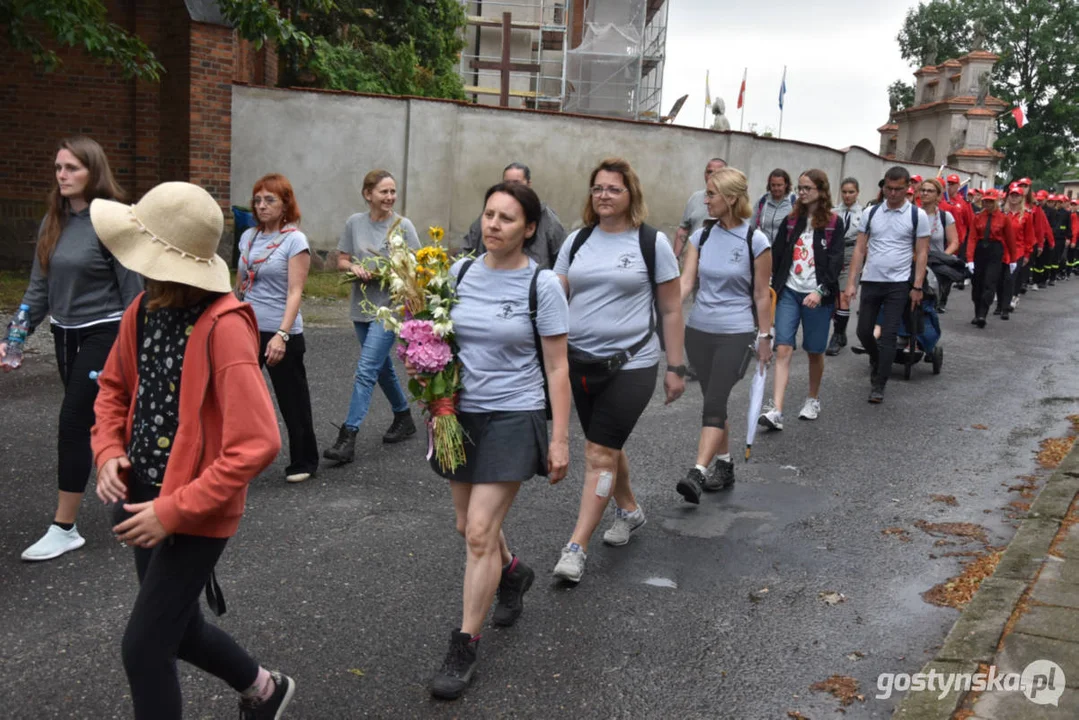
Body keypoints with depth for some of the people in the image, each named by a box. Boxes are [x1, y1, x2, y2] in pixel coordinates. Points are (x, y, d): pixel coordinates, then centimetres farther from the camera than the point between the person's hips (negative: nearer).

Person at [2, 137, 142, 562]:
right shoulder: (52, 222, 6)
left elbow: (132, 290, -12)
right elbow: (39, 288, 10)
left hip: (103, 334, -7)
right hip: (65, 335, 7)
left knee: (73, 423, -7)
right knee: (99, 423, 15)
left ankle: (64, 529, 2)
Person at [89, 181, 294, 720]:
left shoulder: (223, 326, -24)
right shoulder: (143, 310, -1)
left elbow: (257, 443, -28)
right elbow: (114, 388, 16)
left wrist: (174, 511, -25)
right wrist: (108, 451, -3)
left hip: (195, 510, -8)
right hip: (141, 495, 8)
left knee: (143, 646, -1)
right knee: (175, 627, 22)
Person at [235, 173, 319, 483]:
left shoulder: (295, 240, -9)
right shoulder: (248, 236, 9)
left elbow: (295, 292, -16)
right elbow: (240, 285, 17)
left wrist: (282, 335, -25)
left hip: (281, 334, -6)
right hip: (247, 329, 6)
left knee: (292, 401, 6)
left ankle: (303, 462, 22)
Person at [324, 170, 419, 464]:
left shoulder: (403, 225, -6)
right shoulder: (355, 222, 4)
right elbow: (341, 260, 9)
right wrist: (354, 267, -12)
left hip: (390, 308, -5)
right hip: (361, 306, 5)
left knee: (366, 370, -12)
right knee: (382, 367, 18)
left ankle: (348, 436, -11)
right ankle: (403, 418, 38)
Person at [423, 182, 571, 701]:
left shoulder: (542, 285, -9)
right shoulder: (460, 272, 2)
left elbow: (557, 369, -7)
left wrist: (560, 439, -9)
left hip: (512, 418, -5)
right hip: (459, 414, 5)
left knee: (480, 532, -7)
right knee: (469, 525, 15)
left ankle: (465, 647, 9)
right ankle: (513, 574, 48)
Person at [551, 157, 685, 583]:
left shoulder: (652, 242, -3)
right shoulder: (577, 241, 7)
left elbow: (671, 310, 0)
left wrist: (675, 367, -2)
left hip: (630, 364, -4)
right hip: (579, 361, 5)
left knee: (599, 455, -7)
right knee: (607, 447, 18)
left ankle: (576, 548, -2)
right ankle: (629, 510, 42)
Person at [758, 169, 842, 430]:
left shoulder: (833, 223, -1)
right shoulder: (792, 220, 9)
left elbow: (835, 260, -9)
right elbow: (777, 253, 10)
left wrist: (821, 291, -21)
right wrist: (768, 284, 1)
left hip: (817, 296, -2)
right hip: (789, 292, 2)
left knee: (814, 351, 10)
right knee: (783, 350, -9)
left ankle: (813, 400, 34)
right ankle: (776, 412, -14)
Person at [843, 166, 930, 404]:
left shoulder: (917, 215, -2)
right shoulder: (871, 213, 4)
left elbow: (922, 253, -1)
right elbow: (860, 249, 5)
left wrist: (917, 286, -7)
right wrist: (851, 283, -1)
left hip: (898, 284, -3)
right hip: (870, 281, 3)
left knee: (888, 336, -3)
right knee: (863, 331, 9)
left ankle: (878, 386, 5)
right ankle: (876, 360, 40)